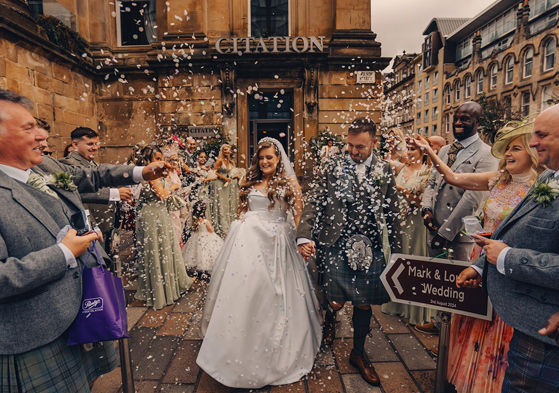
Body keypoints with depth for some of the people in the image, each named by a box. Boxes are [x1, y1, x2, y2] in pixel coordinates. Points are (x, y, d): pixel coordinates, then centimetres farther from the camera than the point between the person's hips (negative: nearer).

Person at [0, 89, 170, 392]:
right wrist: (64, 253, -22)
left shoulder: (45, 166, 0)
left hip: (84, 306, 8)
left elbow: (90, 175, 16)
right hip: (39, 337, -7)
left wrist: (140, 173, 11)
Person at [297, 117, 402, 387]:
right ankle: (330, 318, 38)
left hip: (370, 246, 2)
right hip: (336, 244, -2)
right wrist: (304, 237, -18)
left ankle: (358, 354, 36)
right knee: (336, 302, -2)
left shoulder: (384, 170, 6)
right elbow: (314, 202, -6)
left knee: (363, 303, 11)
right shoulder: (334, 166, -1)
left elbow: (393, 212, 10)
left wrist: (397, 249, 9)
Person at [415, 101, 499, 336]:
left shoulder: (486, 155, -10)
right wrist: (426, 209, -6)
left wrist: (446, 232, -17)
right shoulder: (445, 151, 14)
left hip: (460, 233, -6)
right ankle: (439, 323, 37)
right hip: (435, 229, 7)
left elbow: (473, 198, -17)